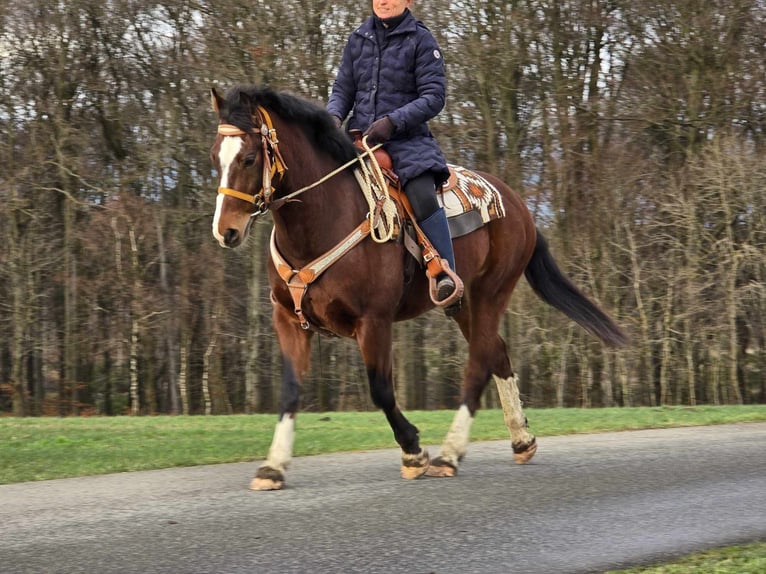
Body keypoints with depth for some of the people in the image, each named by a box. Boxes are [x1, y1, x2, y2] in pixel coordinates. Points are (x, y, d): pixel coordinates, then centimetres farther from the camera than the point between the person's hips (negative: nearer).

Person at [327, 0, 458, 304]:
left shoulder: (420, 40, 0)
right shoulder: (358, 39, 13)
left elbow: (433, 96, -6)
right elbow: (343, 89, 15)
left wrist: (393, 120, -18)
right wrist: (334, 116, -7)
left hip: (406, 139, -5)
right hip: (359, 138, 5)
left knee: (422, 194, -31)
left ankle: (447, 275, -27)